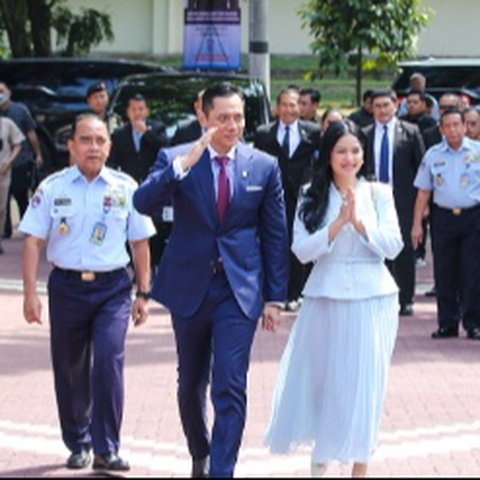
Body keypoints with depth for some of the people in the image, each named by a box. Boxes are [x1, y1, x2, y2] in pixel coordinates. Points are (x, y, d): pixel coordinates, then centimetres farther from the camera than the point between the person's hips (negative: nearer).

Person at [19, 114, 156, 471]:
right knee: (70, 370, 9)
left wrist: (143, 293, 6)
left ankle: (106, 449, -8)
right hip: (67, 287, 1)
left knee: (109, 360, -16)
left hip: (113, 286, -1)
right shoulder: (53, 187, 1)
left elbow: (140, 243, 8)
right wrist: (30, 293, -6)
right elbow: (34, 241, 1)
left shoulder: (125, 187, 2)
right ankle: (78, 444, 27)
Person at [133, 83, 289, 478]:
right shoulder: (175, 159, -2)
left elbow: (275, 237, 5)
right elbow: (143, 203, -19)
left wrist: (275, 297, 4)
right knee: (191, 384, 16)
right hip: (190, 287, 1)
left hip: (239, 290, -1)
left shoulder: (264, 166, 1)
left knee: (230, 386, -11)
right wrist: (183, 164, -30)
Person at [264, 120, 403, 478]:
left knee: (364, 381, 1)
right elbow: (302, 250, -6)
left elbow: (393, 246, -5)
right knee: (322, 377, 9)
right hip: (325, 298, 1)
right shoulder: (311, 197, 3)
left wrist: (358, 221, -18)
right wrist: (338, 223, -17)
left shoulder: (379, 194, 2)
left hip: (372, 300, -1)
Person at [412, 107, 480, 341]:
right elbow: (423, 192, 9)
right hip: (444, 217, 2)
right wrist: (417, 224, 4)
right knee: (444, 273, 4)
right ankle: (447, 323, 13)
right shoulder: (433, 155, 7)